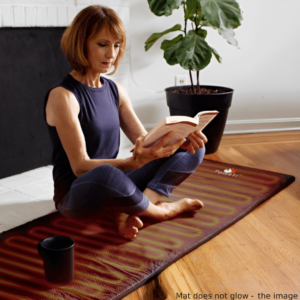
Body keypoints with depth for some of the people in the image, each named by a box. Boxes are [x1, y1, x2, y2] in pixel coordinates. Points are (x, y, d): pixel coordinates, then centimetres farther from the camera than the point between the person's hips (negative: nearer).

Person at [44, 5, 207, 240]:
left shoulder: (116, 90, 7)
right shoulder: (63, 96, -16)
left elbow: (145, 140, 4)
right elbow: (80, 166, -22)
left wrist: (179, 141, -17)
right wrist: (133, 161, -38)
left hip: (112, 187, 7)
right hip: (75, 194, -7)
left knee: (193, 150, 1)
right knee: (106, 175, -44)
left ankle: (128, 211, -17)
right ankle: (157, 210, -10)